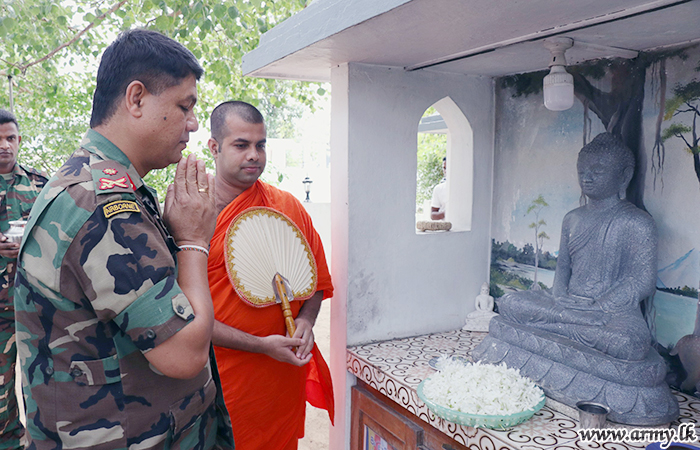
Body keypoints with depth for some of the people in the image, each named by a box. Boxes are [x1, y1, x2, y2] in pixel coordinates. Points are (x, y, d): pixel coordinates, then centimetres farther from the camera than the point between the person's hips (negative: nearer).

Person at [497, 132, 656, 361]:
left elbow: (644, 282, -10)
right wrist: (560, 301, -4)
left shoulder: (638, 224, -4)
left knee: (631, 344, -39)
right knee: (508, 303, -19)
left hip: (613, 309, -4)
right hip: (568, 304, 5)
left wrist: (596, 308, -18)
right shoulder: (572, 219, 15)